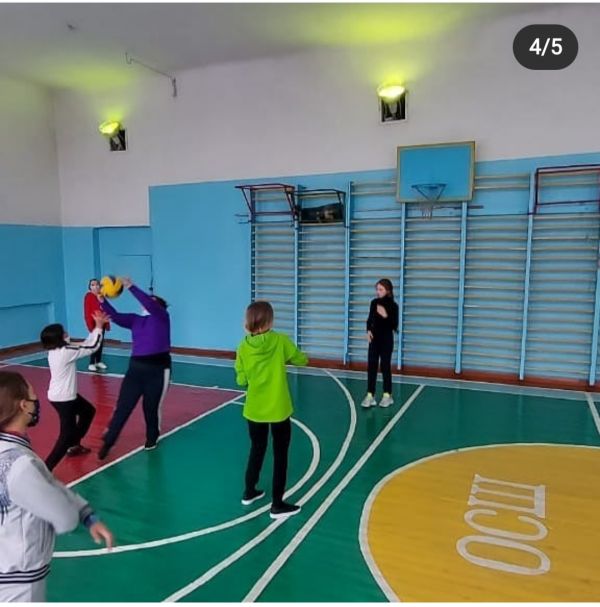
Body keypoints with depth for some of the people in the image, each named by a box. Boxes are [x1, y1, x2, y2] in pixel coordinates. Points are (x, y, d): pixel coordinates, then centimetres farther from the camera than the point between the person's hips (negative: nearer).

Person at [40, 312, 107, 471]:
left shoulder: (55, 351, 2)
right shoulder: (66, 352, -25)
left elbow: (85, 344, 6)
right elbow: (93, 346, -19)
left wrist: (98, 325, 2)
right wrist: (99, 326, -9)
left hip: (61, 395, 10)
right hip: (63, 398, -10)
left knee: (88, 411, 28)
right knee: (67, 435, -7)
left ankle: (74, 445, 40)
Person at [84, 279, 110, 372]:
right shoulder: (88, 296, -9)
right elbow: (87, 312, -12)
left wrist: (107, 323, 12)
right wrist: (90, 325, -17)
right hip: (94, 323, -6)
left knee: (101, 342, 9)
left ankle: (98, 362, 19)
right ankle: (91, 364, 3)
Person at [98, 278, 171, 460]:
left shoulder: (162, 317, -2)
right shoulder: (135, 319, 11)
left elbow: (149, 304, -20)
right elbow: (115, 317, -2)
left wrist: (131, 287, -26)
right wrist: (102, 301, -15)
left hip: (158, 369, -4)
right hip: (136, 367, 4)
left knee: (151, 407, 9)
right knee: (122, 407, 2)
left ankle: (152, 439, 33)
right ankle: (107, 443, 11)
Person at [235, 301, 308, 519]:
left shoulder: (243, 347, -7)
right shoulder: (280, 341, -13)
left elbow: (241, 380, -1)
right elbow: (302, 360, 0)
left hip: (254, 409, 3)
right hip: (278, 410, -3)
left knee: (256, 450, 23)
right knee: (280, 456, 10)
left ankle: (249, 493, 38)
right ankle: (277, 505, 17)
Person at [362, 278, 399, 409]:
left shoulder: (393, 306, -11)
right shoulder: (374, 303, 3)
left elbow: (394, 326, -13)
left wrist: (386, 316, -27)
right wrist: (368, 330, -4)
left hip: (386, 339, -4)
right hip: (374, 338, 4)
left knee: (385, 366, 5)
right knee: (372, 366, 2)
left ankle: (387, 395, 19)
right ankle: (370, 395, 6)